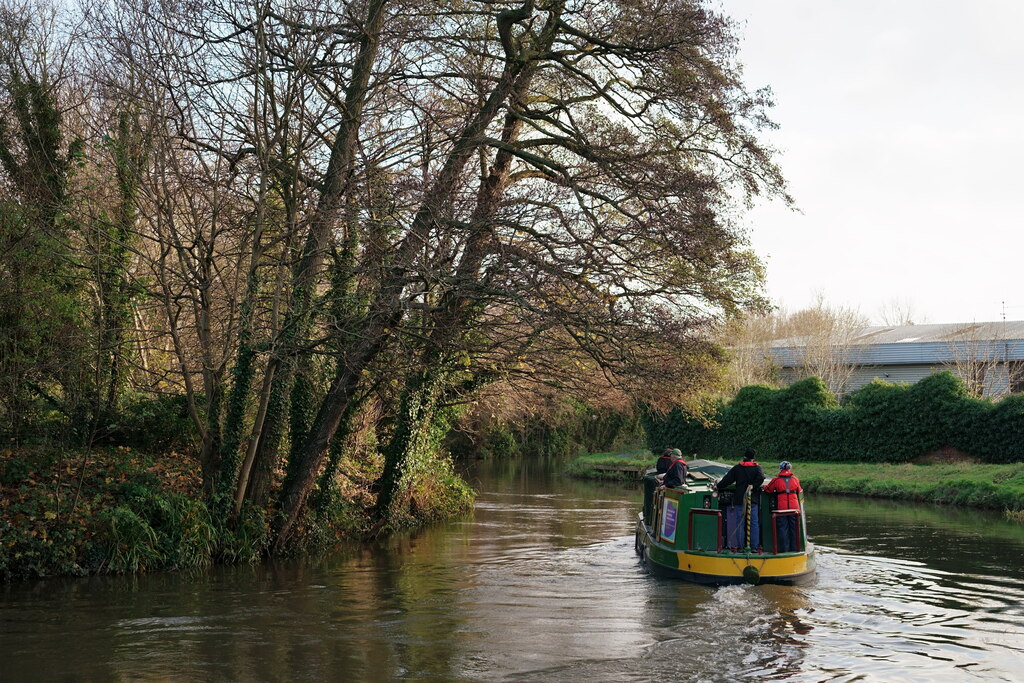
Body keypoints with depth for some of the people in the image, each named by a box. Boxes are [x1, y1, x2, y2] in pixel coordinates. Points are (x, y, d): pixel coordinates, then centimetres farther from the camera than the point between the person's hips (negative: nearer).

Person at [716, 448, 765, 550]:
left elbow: (727, 480, 2)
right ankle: (754, 546, 2)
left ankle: (740, 546, 2)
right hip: (753, 500, 0)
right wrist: (753, 486, -8)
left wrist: (718, 489, 13)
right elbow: (761, 478, -16)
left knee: (740, 523, 3)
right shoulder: (757, 468, 3)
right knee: (754, 523, 5)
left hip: (739, 499, 0)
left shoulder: (737, 468, 5)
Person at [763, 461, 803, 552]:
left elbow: (767, 489, 5)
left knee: (782, 527, 2)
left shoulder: (776, 480, -5)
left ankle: (784, 548, 0)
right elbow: (799, 491, 16)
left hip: (781, 508, -2)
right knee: (794, 527, 11)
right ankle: (794, 547, 14)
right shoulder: (795, 479, 3)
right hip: (794, 507, 2)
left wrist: (765, 486, 26)